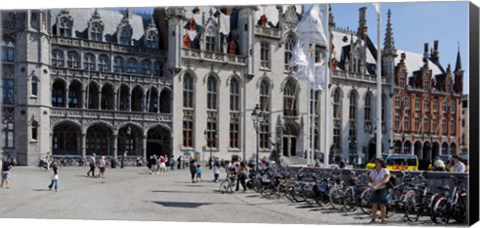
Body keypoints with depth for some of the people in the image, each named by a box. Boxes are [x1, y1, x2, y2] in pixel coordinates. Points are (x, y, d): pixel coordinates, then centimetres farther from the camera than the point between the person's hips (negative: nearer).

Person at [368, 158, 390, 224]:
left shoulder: (385, 171, -7)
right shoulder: (373, 171, 10)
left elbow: (385, 180, -18)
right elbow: (369, 179, 11)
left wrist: (377, 186, -28)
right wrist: (369, 183, -14)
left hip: (382, 189, -4)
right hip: (375, 190, 4)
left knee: (382, 204, -1)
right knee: (374, 204, -1)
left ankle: (383, 219, 8)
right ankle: (373, 218, 3)